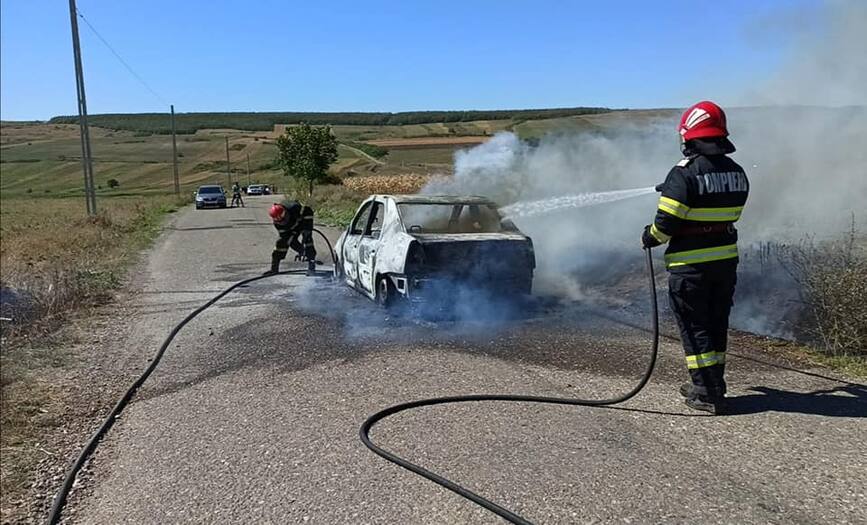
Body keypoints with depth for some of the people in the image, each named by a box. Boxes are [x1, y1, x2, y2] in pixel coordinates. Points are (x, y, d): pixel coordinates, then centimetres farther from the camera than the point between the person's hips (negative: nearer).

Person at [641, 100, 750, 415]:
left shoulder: (684, 173, -17)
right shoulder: (736, 172, 6)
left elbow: (667, 223, -19)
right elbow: (730, 216, 13)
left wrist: (649, 238, 1)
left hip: (690, 265, -7)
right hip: (726, 260, 7)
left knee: (695, 328, 3)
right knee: (716, 325, 18)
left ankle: (708, 394, 6)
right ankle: (712, 385, 30)